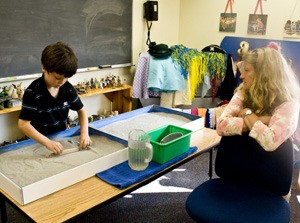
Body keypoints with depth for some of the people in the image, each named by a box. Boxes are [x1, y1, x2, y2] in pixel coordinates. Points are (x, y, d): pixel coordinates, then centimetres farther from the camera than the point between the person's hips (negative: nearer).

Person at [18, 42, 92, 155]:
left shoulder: (68, 88, -4)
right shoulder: (33, 92, -17)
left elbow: (81, 110, 7)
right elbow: (23, 124, -19)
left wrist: (84, 133, -9)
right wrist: (47, 142, -30)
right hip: (40, 142, -1)